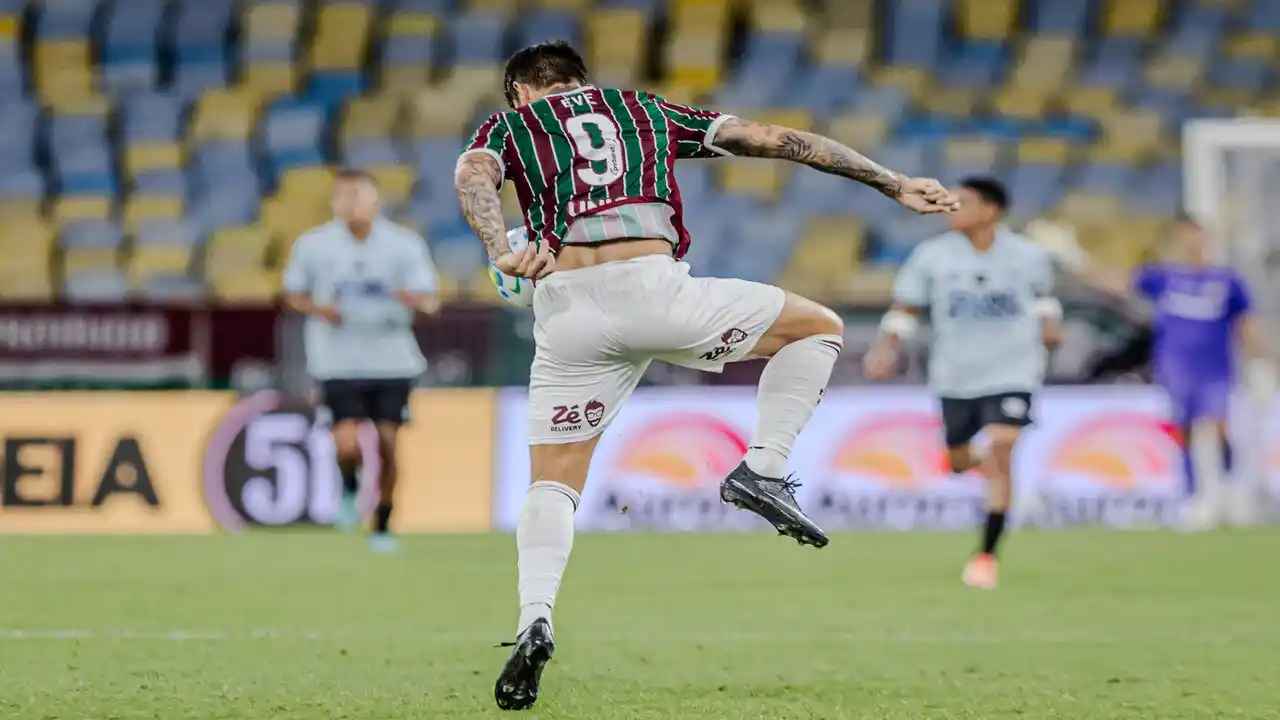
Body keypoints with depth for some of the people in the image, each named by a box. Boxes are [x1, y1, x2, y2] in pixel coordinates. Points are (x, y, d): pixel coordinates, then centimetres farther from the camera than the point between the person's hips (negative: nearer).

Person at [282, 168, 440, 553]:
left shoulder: (405, 245, -3)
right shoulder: (313, 245, -3)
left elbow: (428, 301, -5)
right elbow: (293, 294, 10)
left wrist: (409, 298, -29)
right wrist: (319, 310, -12)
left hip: (392, 360, 1)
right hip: (338, 362, -1)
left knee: (387, 445, 1)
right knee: (348, 446, -14)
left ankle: (383, 526, 20)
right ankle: (349, 489, 22)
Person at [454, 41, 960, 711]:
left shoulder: (509, 123, 21)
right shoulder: (644, 109, 26)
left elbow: (473, 175, -4)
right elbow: (776, 140, 23)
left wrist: (501, 251, -23)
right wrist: (893, 183, 25)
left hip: (564, 310, 1)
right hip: (651, 287, -1)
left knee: (552, 483, 11)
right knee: (818, 328, 20)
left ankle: (534, 619, -13)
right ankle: (762, 470, 5)